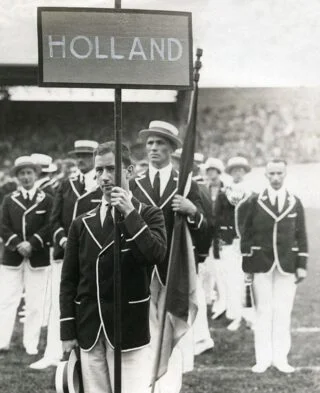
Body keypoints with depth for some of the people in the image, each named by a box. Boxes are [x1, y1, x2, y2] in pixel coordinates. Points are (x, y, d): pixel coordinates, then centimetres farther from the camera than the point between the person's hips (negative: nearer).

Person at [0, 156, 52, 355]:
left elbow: (49, 227, -3)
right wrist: (17, 244, -13)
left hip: (38, 258, -2)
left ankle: (31, 344, 7)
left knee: (35, 303, 1)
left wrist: (32, 244, -16)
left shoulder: (46, 200, 5)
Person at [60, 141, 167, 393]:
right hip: (89, 332, 3)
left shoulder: (149, 215, 2)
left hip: (130, 330, -3)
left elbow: (158, 254, -18)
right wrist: (68, 332, 4)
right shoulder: (82, 223, 10)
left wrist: (130, 213, -16)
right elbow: (69, 281, 9)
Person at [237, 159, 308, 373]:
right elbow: (246, 233, 2)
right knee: (263, 311, 4)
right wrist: (246, 263, -1)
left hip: (287, 264, 1)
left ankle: (281, 357, 12)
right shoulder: (254, 202, 1)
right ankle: (263, 358, 11)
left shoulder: (295, 202, 5)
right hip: (261, 264, -1)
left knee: (283, 312, 4)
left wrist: (302, 265, 1)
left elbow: (301, 235, 6)